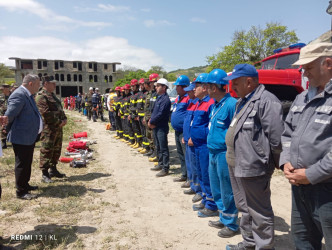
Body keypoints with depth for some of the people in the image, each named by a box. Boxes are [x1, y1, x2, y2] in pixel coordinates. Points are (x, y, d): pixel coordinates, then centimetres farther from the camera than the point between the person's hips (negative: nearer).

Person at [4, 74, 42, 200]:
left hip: (29, 137, 10)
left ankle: (25, 185, 35)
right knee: (22, 164, 1)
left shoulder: (28, 95, 11)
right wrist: (11, 131, -9)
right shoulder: (18, 95, -20)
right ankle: (21, 192, 12)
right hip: (21, 138, -10)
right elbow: (9, 116, -21)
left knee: (27, 163, 20)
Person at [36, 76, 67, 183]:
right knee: (46, 150, -4)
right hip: (48, 128, -10)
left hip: (58, 127, 10)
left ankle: (53, 169, 29)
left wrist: (64, 119, 4)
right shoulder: (41, 96, -12)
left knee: (57, 150, 16)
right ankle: (45, 174, 4)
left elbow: (60, 108, 22)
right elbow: (46, 113, -20)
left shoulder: (52, 95, 19)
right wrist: (58, 122, -16)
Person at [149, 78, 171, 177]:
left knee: (163, 148, -3)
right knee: (158, 147, 19)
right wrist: (151, 120, 0)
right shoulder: (159, 97, 14)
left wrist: (151, 122, -12)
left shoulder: (165, 99, -16)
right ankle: (160, 164, 32)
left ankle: (165, 169, 4)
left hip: (161, 127, -10)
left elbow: (160, 114, -22)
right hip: (155, 127, 10)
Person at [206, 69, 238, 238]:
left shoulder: (232, 104, -17)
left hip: (225, 153, -9)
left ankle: (231, 225, 21)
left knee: (227, 192, 4)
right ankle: (223, 219, 36)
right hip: (213, 152, 10)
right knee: (216, 190, 19)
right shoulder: (215, 105, 12)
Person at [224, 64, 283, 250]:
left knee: (259, 211, 5)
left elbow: (276, 136, -21)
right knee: (244, 208, 22)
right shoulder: (243, 101, 15)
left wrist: (277, 162, -11)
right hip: (236, 165, 10)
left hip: (253, 167, -10)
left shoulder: (266, 101, -17)